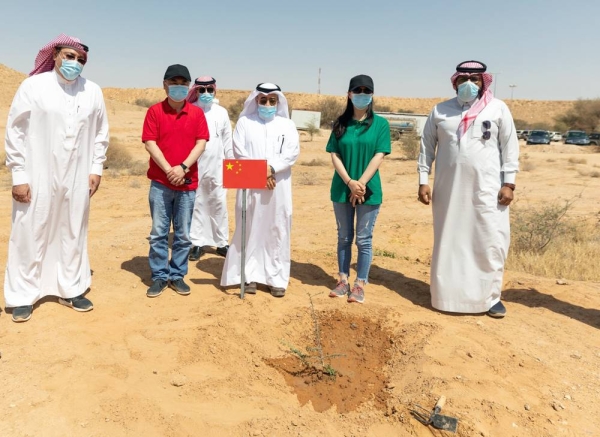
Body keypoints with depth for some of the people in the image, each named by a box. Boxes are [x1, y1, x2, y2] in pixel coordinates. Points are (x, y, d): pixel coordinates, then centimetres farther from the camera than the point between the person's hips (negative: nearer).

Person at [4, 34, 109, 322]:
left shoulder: (93, 91, 4)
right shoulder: (33, 86, -4)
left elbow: (101, 133, 11)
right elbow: (15, 131, -3)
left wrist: (96, 168, 5)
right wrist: (18, 175, -6)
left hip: (77, 178, 3)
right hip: (38, 176, -2)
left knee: (74, 234, 11)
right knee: (31, 234, 5)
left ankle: (71, 290, 25)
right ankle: (23, 296, 18)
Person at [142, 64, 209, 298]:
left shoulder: (197, 112, 6)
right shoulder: (155, 111, 1)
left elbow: (201, 143, -1)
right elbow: (150, 143, -5)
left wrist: (183, 167, -14)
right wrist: (168, 170, -14)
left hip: (188, 183, 1)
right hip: (160, 182, -1)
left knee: (183, 234, 7)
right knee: (158, 233, 4)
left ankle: (177, 275, 19)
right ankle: (159, 276, 15)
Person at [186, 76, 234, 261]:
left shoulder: (221, 112, 6)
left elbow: (227, 140, 9)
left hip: (216, 167, 2)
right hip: (194, 166, -2)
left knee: (219, 204, 6)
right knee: (196, 204, 4)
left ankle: (222, 242, 16)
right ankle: (197, 243, 13)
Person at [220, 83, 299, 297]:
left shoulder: (287, 125, 9)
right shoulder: (244, 122, 6)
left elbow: (292, 152, -3)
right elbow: (239, 152, -2)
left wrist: (271, 168, -17)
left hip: (278, 187, 1)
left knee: (277, 231, 2)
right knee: (250, 229, 2)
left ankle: (277, 278, 9)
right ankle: (250, 275, 11)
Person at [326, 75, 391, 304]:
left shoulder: (380, 124, -1)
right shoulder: (340, 123, 4)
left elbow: (379, 156, -8)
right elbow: (334, 155, -1)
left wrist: (361, 184, -16)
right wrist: (349, 182, -14)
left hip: (369, 190, -2)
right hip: (342, 189, 2)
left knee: (364, 239, 3)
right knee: (344, 237, 10)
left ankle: (360, 285, 12)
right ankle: (343, 281, 21)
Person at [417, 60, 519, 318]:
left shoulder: (498, 109, 3)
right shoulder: (441, 111, 7)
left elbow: (510, 147, 1)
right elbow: (427, 146, 8)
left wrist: (509, 183, -5)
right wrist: (423, 181, 2)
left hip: (487, 189, -1)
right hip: (449, 189, 2)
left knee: (490, 242, -1)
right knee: (448, 241, 8)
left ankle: (491, 296, 13)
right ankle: (448, 294, 21)